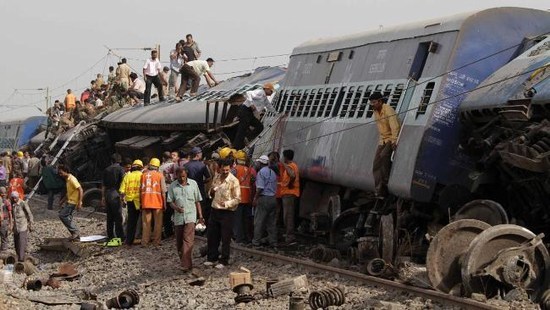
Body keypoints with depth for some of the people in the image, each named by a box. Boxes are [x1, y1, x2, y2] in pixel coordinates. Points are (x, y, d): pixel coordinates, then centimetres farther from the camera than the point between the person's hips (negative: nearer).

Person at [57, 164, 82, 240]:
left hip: (73, 202, -10)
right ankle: (76, 235, 16)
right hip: (70, 202, 10)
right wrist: (63, 200, 26)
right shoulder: (67, 179, 13)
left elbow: (80, 190, -22)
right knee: (68, 218, 11)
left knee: (62, 215, -11)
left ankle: (75, 232, -6)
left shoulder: (72, 179, -18)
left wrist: (79, 203, -26)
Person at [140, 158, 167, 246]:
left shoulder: (143, 175, 6)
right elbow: (163, 191, -5)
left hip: (145, 202, 3)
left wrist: (141, 202, 11)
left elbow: (140, 189, 5)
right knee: (158, 222, 6)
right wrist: (164, 203, 2)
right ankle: (156, 241, 4)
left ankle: (144, 241, 9)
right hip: (157, 202, -3)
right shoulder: (160, 175, -1)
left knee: (146, 222, 8)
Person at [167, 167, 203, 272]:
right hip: (178, 216, 3)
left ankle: (187, 265, -22)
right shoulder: (173, 186, 5)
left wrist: (200, 216, 7)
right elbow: (170, 201, 4)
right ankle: (184, 261, 25)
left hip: (190, 216, -3)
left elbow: (197, 201, 9)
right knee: (179, 242, 8)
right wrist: (176, 208, -17)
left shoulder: (193, 184, 4)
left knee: (188, 240, -15)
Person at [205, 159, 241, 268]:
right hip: (215, 210, 6)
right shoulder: (216, 177, 7)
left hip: (227, 212, -6)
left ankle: (223, 261, 12)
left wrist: (227, 203, -27)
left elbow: (237, 199, -11)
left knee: (226, 238, 2)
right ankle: (212, 258, 26)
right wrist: (211, 192, -4)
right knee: (211, 235, 12)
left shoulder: (233, 181, -11)